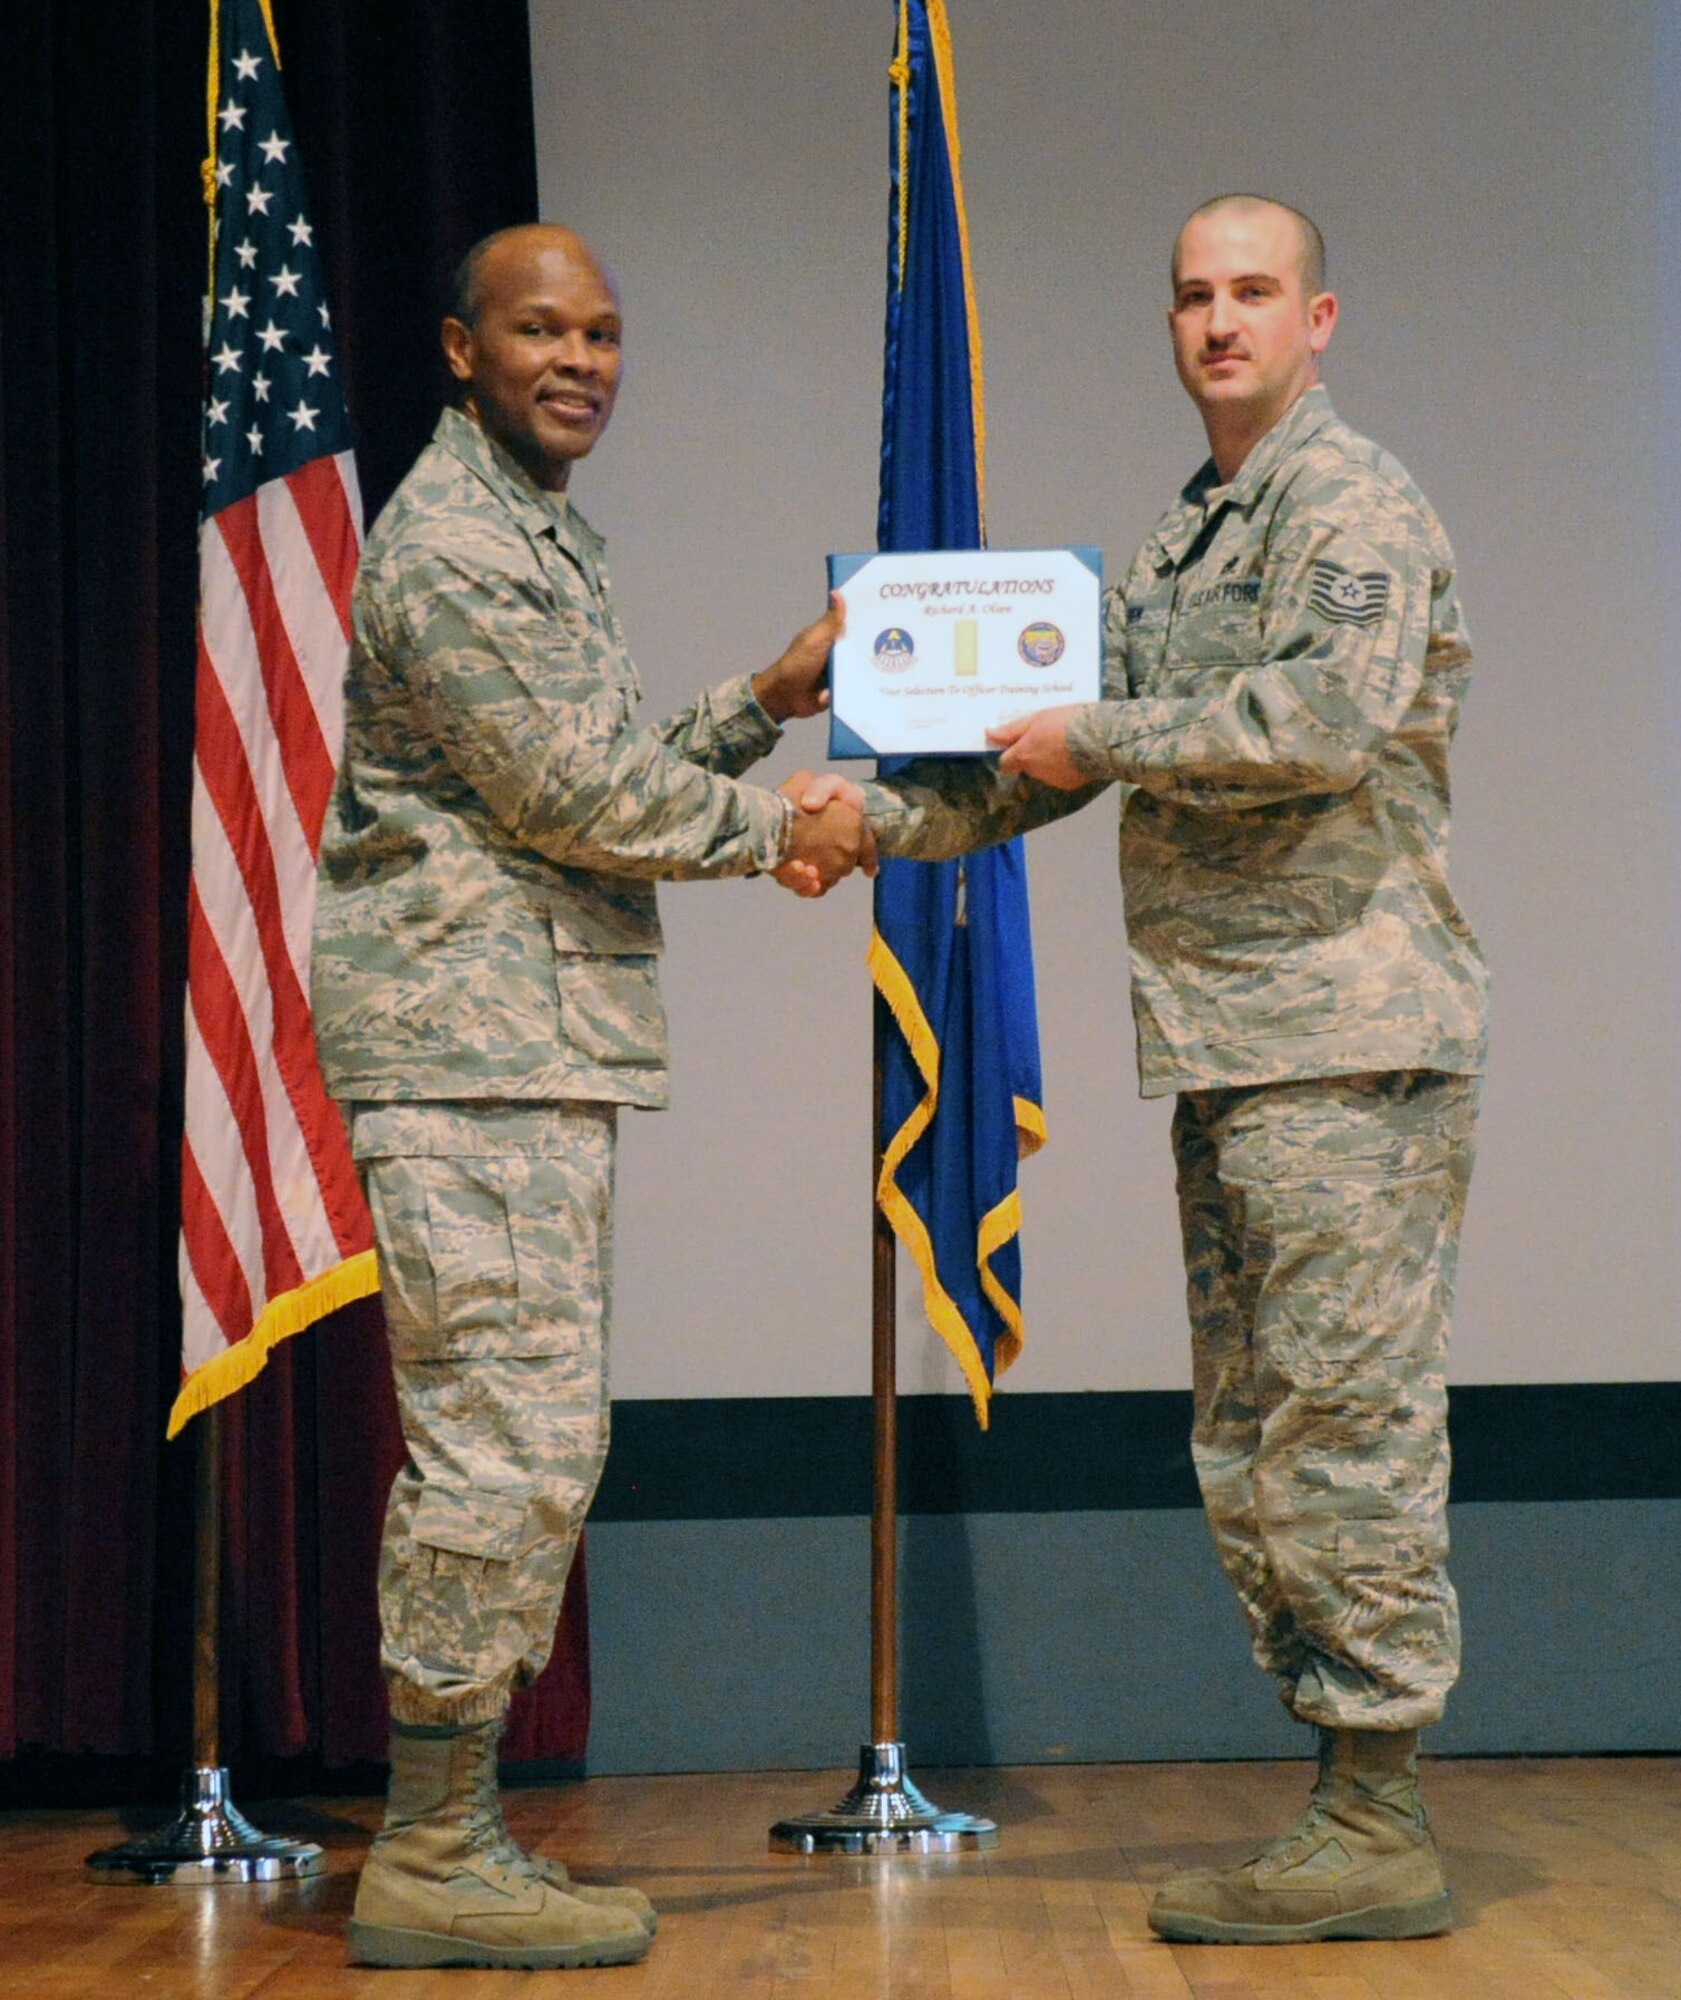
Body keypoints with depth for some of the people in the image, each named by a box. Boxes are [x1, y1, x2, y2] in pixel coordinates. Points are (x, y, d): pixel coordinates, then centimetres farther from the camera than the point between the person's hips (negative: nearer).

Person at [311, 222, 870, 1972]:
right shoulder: (449, 542, -10)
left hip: (536, 1045, 11)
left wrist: (768, 702, 15)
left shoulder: (541, 535, 23)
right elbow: (570, 796, -14)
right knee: (511, 1435, -11)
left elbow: (612, 778, 24)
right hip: (467, 1036, -10)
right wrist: (783, 831, -3)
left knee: (528, 1439, 10)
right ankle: (429, 1860, -4)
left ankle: (451, 1835, 16)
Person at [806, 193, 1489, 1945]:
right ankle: (1346, 1801, 17)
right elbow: (1048, 751, 22)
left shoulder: (1353, 503, -4)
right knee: (1248, 1448, 10)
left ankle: (1378, 1829, -2)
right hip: (1225, 1052, 9)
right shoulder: (1181, 541, 22)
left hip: (1349, 1041, -9)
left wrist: (1099, 739, -11)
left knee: (1346, 1424, -8)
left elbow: (1334, 715, -20)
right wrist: (877, 808, 8)